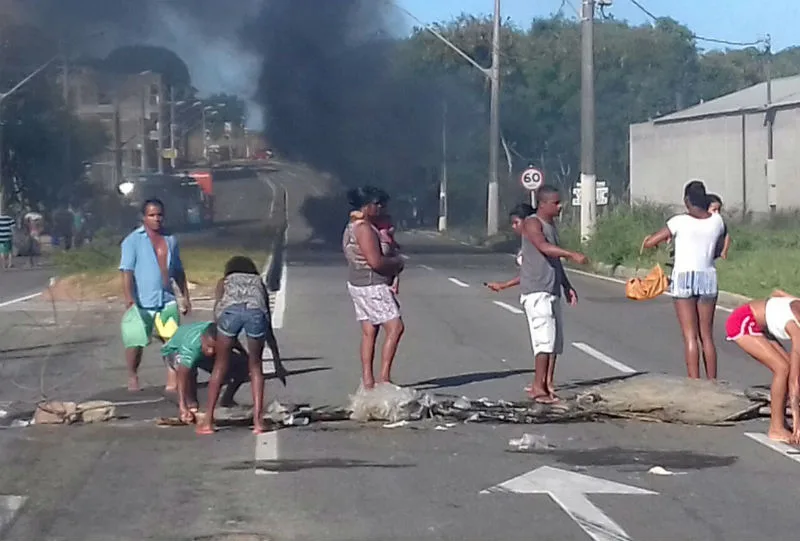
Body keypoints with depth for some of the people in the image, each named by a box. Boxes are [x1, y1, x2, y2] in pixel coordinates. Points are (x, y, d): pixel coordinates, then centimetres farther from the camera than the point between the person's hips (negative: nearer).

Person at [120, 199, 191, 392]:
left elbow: (178, 271, 21)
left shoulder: (170, 240, 12)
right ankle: (132, 377, 22)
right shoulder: (133, 240, -4)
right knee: (135, 342, 2)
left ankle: (172, 382, -2)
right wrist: (129, 300, -22)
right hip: (142, 302, -4)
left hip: (167, 301, 4)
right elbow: (127, 271, -12)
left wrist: (185, 296, 18)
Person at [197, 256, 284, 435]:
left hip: (231, 310, -1)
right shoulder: (259, 283, 40)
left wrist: (235, 344, 28)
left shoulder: (224, 282, 38)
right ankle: (258, 421, 14)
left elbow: (217, 311, 21)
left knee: (220, 365, 14)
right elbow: (269, 329, 41)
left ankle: (208, 422, 15)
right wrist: (278, 362, 46)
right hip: (256, 311, 1)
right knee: (255, 366, 20)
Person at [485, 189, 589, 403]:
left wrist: (567, 286, 17)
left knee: (555, 339, 6)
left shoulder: (551, 226, 17)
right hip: (536, 291, -7)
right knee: (545, 337, -14)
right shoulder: (532, 223, -6)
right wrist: (571, 254, -36)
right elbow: (544, 247, -25)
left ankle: (546, 384, 11)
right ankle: (538, 387, -14)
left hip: (552, 291, 7)